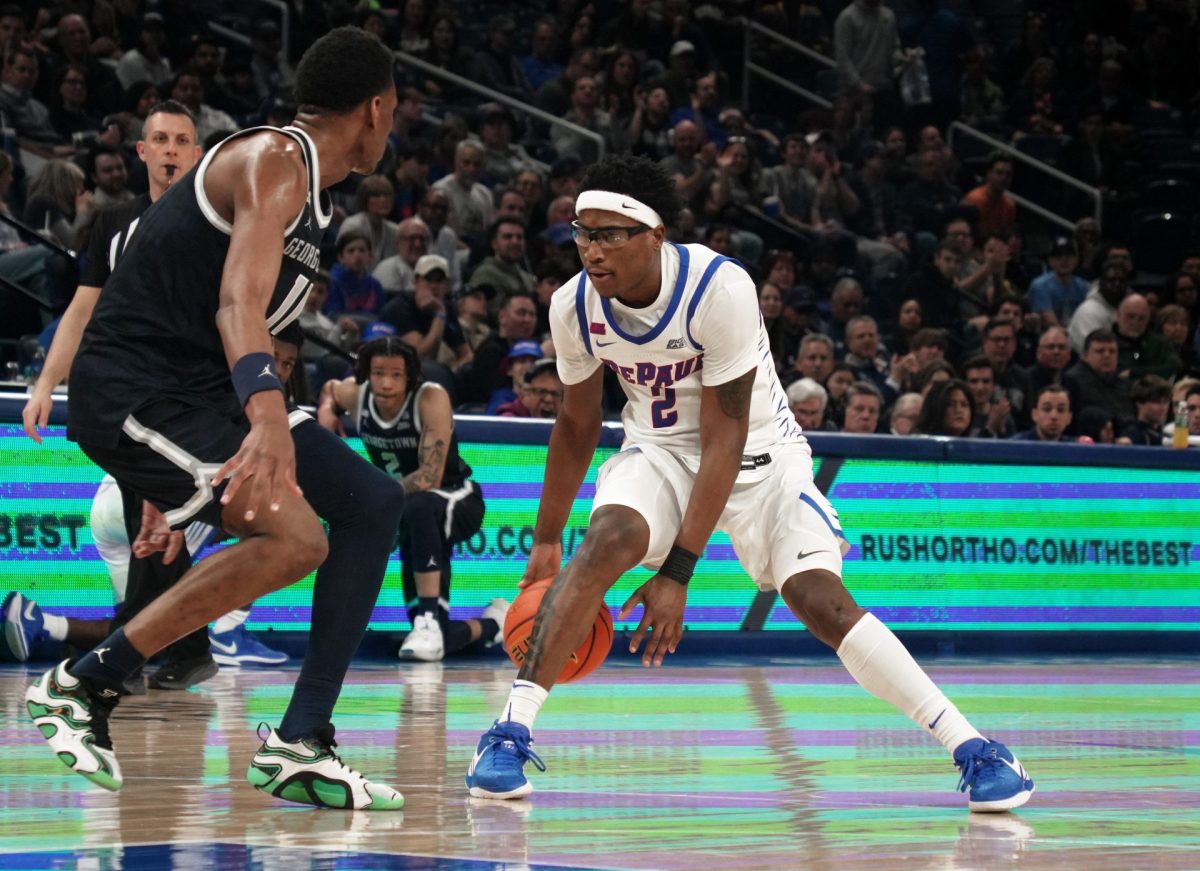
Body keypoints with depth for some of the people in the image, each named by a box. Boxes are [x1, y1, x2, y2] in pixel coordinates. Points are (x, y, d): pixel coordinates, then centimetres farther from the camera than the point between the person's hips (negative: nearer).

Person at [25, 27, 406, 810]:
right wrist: (268, 419, -48)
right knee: (293, 536, -25)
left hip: (190, 390, 11)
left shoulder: (306, 189, 19)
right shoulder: (273, 162, -13)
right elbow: (238, 303, -30)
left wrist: (177, 484, 29)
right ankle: (81, 686, -11)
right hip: (130, 388, -11)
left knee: (373, 504, 7)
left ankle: (300, 746, 4)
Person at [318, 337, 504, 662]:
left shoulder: (431, 399, -25)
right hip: (416, 523, 5)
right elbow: (329, 389, 17)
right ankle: (492, 623, 33)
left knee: (419, 507, -44)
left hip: (458, 499, -5)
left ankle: (430, 621, -38)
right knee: (436, 643, -1)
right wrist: (327, 408, -5)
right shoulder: (354, 395, -10)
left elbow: (430, 477, -32)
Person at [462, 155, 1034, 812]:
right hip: (659, 450, 3)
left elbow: (724, 441, -26)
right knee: (607, 543, -29)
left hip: (757, 451, -3)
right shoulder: (574, 307, -14)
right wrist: (546, 540, 10)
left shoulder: (721, 290, -29)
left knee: (819, 598, -20)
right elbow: (577, 424, 5)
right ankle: (510, 732, -27)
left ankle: (972, 747, -12)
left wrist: (678, 572, -28)